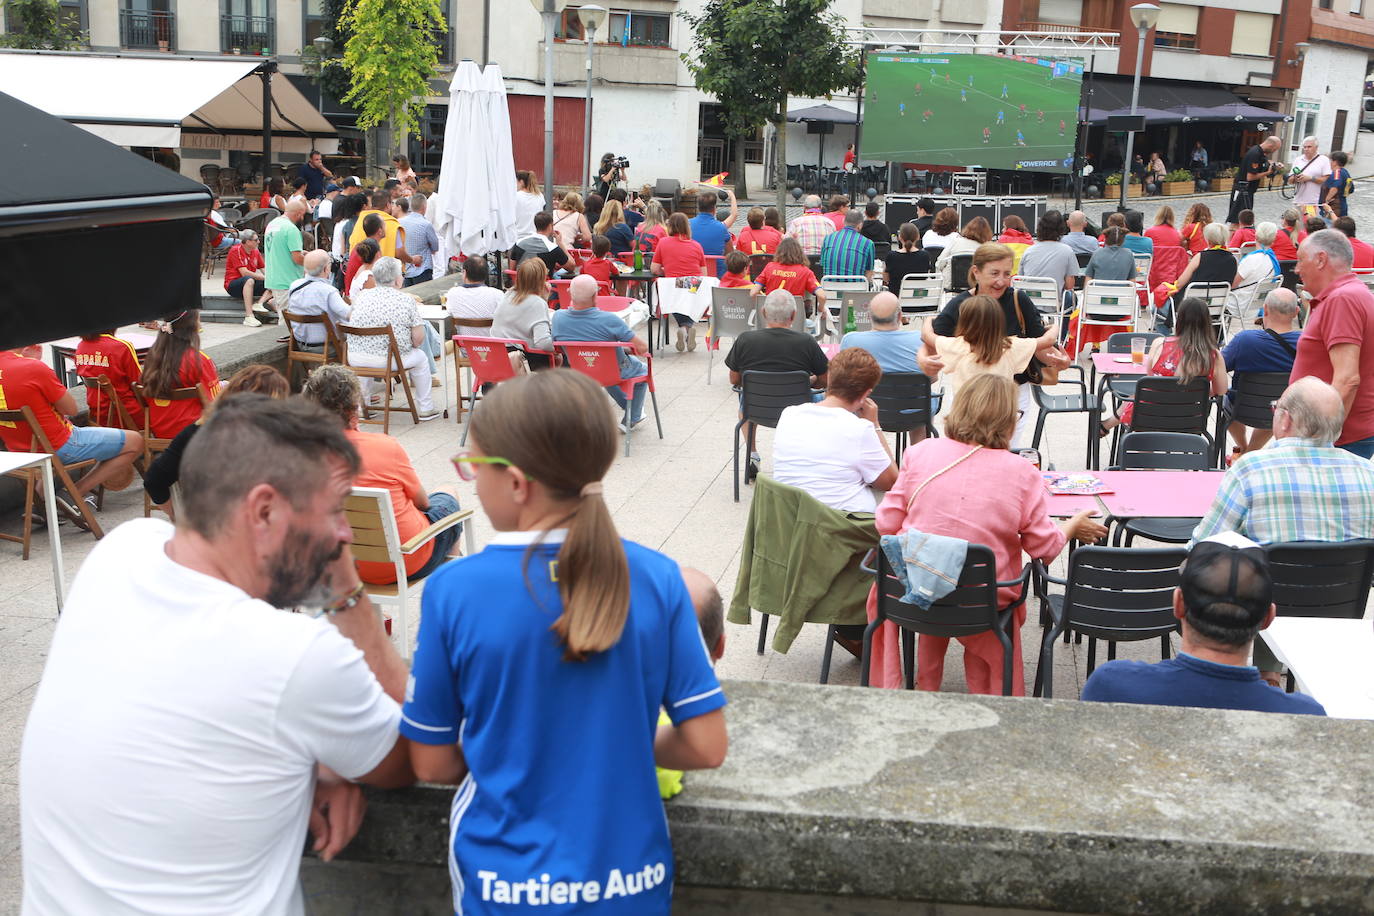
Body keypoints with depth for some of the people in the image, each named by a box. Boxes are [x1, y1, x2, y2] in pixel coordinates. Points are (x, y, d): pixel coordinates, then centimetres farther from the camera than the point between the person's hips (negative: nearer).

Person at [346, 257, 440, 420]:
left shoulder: (361, 296, 3)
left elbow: (350, 318, 21)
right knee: (420, 357, 23)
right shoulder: (407, 300, -7)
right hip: (389, 361, -4)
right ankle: (425, 409, 31)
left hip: (355, 360, 4)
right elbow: (418, 339, -8)